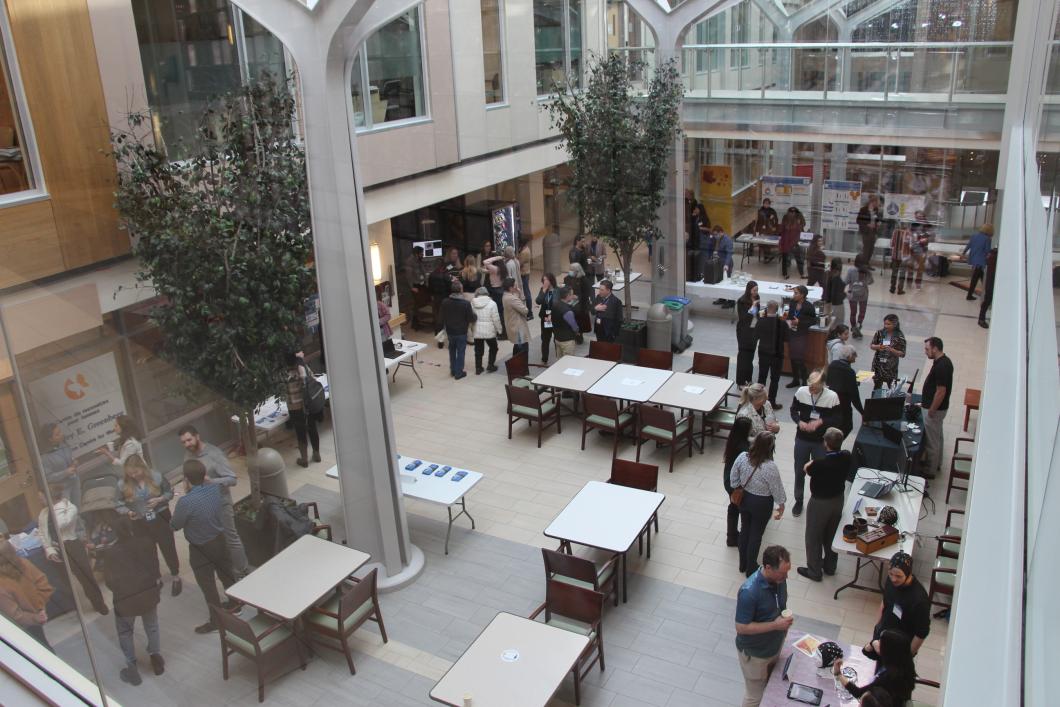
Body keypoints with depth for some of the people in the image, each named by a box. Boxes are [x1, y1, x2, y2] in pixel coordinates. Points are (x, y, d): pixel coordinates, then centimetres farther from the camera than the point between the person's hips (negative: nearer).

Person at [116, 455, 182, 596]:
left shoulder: (156, 477, -11)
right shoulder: (123, 485, -9)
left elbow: (170, 492, 2)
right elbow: (118, 505, -1)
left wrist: (159, 499, -18)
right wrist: (128, 512, -20)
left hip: (161, 518, -1)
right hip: (141, 523, 1)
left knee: (168, 549, 10)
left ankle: (176, 577, 32)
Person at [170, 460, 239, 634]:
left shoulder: (186, 502, -31)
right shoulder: (215, 488, -14)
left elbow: (175, 525, -15)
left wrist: (175, 512, 5)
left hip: (201, 548, -6)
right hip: (220, 539, 6)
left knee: (207, 585, 12)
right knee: (226, 573, 26)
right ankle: (235, 602, 47)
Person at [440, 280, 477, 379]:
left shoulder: (445, 302, -8)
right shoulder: (466, 303, -21)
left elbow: (443, 318, 3)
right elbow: (471, 319, -15)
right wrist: (475, 316, 7)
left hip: (450, 331, 4)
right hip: (461, 332, -4)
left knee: (452, 351, 21)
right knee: (460, 352, 8)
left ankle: (453, 370, 30)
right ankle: (458, 373, 14)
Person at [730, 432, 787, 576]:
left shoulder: (742, 457, -17)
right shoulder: (770, 467, -29)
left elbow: (733, 479, -4)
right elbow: (777, 489, -16)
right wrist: (781, 505, 1)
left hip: (744, 498, 4)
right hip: (762, 503, -4)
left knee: (745, 530, 22)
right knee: (756, 534, 13)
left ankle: (743, 564, 38)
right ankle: (751, 569, 29)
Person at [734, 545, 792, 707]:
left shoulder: (779, 579, -12)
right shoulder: (749, 592, -35)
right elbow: (741, 627, -28)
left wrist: (784, 624, -2)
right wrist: (775, 625, -29)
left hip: (775, 646, 7)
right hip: (754, 653, -7)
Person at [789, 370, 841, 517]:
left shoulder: (832, 396, -17)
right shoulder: (801, 392, -12)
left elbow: (837, 419, -9)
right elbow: (793, 410, 2)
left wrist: (821, 421, -24)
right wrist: (799, 422, -17)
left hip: (821, 442, -2)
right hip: (802, 439, 2)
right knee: (799, 472, 15)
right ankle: (798, 501, 35)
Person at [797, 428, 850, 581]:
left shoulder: (820, 464, -34)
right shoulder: (846, 457, -17)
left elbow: (807, 469, -11)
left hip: (820, 503, -6)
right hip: (838, 499, 6)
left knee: (814, 538, 14)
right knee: (832, 536, 24)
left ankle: (814, 571, 27)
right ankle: (830, 567, 41)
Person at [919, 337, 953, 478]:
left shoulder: (941, 366, -27)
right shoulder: (944, 361, 5)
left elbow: (941, 392, -26)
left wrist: (931, 411, -19)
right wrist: (925, 402, 19)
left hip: (935, 409, -10)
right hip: (938, 407, 10)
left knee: (932, 440, 2)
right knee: (937, 436, 23)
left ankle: (929, 470, 13)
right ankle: (936, 463, 39)